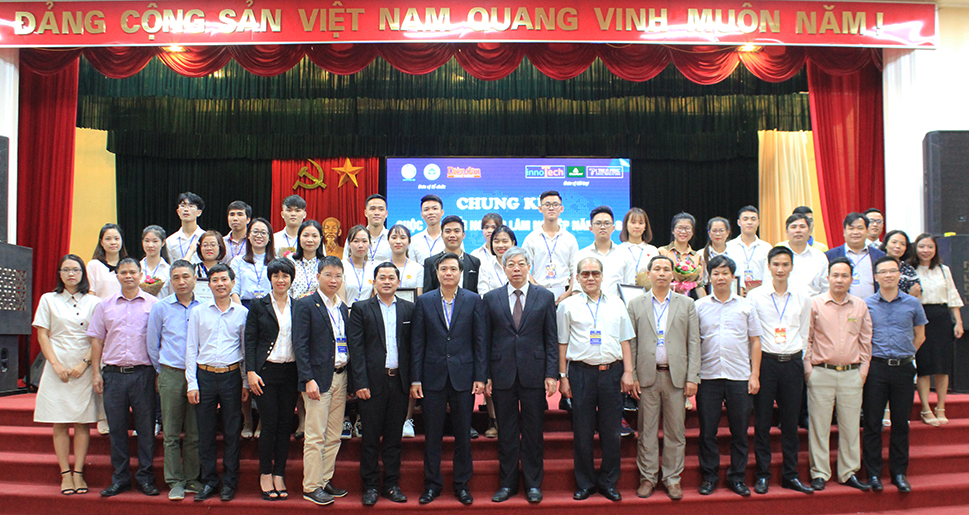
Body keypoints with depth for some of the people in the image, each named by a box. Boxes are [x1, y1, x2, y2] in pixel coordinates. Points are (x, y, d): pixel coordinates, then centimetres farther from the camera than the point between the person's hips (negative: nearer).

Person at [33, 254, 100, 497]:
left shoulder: (93, 302, 7)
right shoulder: (48, 300, 9)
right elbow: (42, 335, 4)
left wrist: (84, 363, -8)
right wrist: (56, 364, -7)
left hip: (84, 369, 0)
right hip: (57, 368, 0)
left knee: (82, 422, -1)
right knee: (59, 423, 1)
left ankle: (78, 473, 4)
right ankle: (65, 474, 6)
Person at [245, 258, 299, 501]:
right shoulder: (258, 306, 4)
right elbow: (250, 341, 1)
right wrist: (251, 371, -8)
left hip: (291, 372, 2)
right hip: (266, 371, -2)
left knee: (286, 424, 5)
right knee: (269, 424, -1)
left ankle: (279, 474, 16)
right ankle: (265, 475, 14)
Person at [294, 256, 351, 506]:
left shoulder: (343, 308, 13)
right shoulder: (305, 305, -5)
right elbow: (300, 345, -10)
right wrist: (308, 379, -17)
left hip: (340, 377, 6)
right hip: (318, 378, -6)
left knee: (334, 436, 11)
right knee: (315, 436, -1)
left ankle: (325, 480, 22)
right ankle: (311, 486, 10)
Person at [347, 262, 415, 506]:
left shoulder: (409, 309, 9)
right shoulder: (361, 309, 3)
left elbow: (413, 346, 7)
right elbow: (356, 348, -3)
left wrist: (414, 380, 0)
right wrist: (360, 383, -10)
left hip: (399, 381, 2)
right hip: (372, 382, -2)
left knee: (394, 435, 10)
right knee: (371, 436, 4)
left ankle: (392, 484, 20)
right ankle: (370, 486, 16)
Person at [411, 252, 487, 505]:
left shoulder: (473, 300, 2)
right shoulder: (424, 301, 3)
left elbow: (480, 341, 1)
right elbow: (417, 342, 3)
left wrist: (480, 377, -4)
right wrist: (415, 378, -1)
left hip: (463, 376, 0)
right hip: (433, 376, 1)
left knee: (463, 433, 8)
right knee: (432, 433, 8)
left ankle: (462, 484, 23)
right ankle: (432, 484, 22)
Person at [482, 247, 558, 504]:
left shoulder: (545, 297, 4)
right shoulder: (491, 298, 6)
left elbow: (551, 339, 3)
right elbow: (486, 340, 5)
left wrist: (552, 374, -4)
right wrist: (485, 375, 0)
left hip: (534, 374, 0)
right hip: (502, 374, 1)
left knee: (533, 432, 7)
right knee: (506, 432, 8)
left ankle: (533, 484, 21)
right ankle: (507, 483, 21)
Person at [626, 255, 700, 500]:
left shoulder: (687, 304, 9)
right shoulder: (636, 304, 8)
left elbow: (694, 342, 5)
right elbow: (631, 343, 6)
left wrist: (692, 377, -2)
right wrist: (631, 376, -2)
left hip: (676, 376, 0)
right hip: (647, 376, 0)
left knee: (676, 430, 5)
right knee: (647, 429, 5)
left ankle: (672, 478, 17)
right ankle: (647, 477, 16)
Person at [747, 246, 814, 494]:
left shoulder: (803, 297, 7)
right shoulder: (755, 295, 0)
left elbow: (804, 332, 13)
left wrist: (803, 359, 7)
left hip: (793, 362, 2)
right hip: (765, 362, -2)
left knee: (790, 422, 8)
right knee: (762, 421, 2)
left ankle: (790, 474, 18)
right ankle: (762, 475, 12)